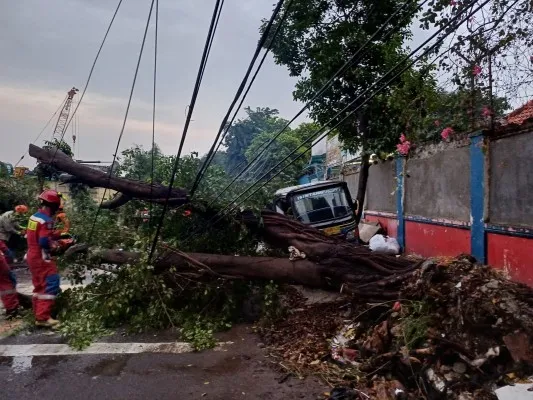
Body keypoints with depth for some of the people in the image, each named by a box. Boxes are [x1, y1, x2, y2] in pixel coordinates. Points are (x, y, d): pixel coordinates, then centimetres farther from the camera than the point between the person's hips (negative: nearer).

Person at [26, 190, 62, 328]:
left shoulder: (34, 216, 8)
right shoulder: (46, 220, -20)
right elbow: (44, 242, -27)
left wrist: (54, 236, 11)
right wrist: (55, 245, -9)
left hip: (32, 256, 10)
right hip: (42, 258, -10)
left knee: (39, 286, 17)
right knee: (51, 285, -9)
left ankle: (38, 315, 24)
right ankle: (43, 317, -12)